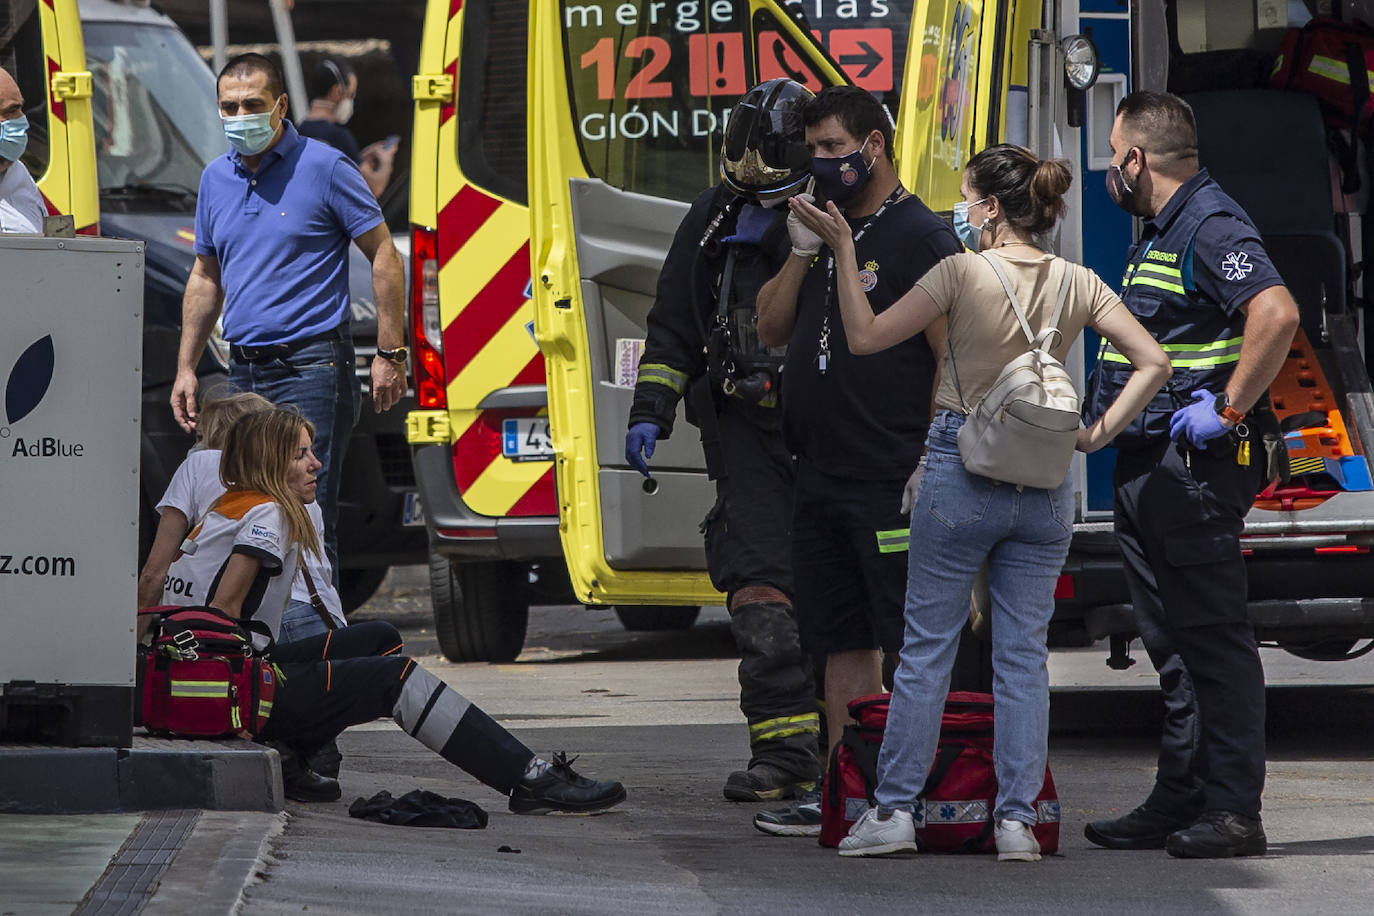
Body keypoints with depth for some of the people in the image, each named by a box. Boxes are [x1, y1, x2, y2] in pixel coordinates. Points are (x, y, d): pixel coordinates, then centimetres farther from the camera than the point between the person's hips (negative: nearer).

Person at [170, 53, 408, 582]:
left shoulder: (324, 169, -5)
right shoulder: (216, 180, 13)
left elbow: (384, 255, -4)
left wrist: (390, 354, -9)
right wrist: (186, 368, 17)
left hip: (312, 366, -6)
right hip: (244, 373, 7)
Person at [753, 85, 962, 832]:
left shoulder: (922, 237, -6)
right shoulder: (824, 232, 18)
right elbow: (771, 330, 16)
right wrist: (802, 251, 2)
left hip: (891, 484, -8)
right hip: (820, 480, 8)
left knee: (913, 645, -6)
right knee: (843, 643, 10)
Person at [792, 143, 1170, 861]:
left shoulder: (962, 273, -10)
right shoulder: (1076, 284, 1)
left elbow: (865, 336, -9)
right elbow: (1152, 361, -2)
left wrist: (843, 250, -4)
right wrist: (1098, 433, 1)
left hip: (961, 472, -3)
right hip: (1045, 479, 3)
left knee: (926, 647, 5)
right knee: (1024, 653, 7)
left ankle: (894, 810, 6)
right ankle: (1017, 818, 3)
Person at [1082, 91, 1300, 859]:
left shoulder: (1211, 226, -14)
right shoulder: (1161, 233, 19)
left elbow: (1277, 314, -29)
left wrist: (1231, 411, -25)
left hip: (1196, 464, -11)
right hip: (1148, 469, 11)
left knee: (1214, 636, -9)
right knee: (1173, 643, 13)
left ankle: (1233, 811, -9)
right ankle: (1178, 803, 18)